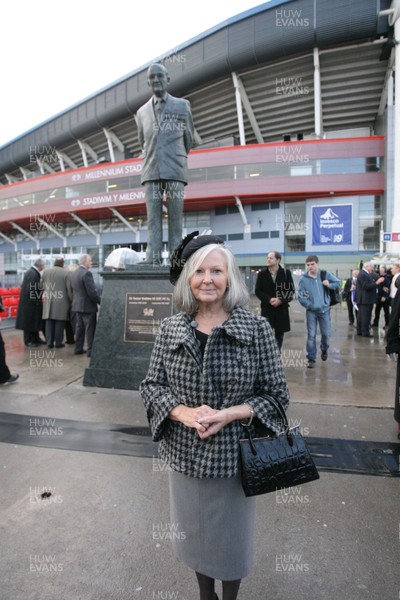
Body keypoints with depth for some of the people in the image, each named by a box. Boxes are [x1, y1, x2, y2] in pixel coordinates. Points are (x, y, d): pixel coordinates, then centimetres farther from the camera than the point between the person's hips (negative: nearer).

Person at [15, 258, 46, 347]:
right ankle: (28, 341, 11)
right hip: (30, 302, -10)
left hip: (29, 301, 10)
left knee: (35, 320, 16)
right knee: (29, 321, 1)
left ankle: (35, 338, 25)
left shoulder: (31, 272, 10)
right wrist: (36, 300, -16)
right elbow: (31, 289, -25)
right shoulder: (33, 274, -21)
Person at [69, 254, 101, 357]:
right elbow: (92, 292, -21)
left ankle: (78, 349, 21)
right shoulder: (86, 273, -19)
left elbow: (72, 290, 15)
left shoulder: (73, 273, 10)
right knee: (90, 329, -1)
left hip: (77, 305, 9)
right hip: (88, 306, -9)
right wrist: (100, 302, -11)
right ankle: (90, 350, 3)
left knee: (80, 327, 15)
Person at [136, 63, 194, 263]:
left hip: (175, 171, -2)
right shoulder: (142, 112, 18)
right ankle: (153, 258, -8)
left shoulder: (182, 105, 12)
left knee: (175, 217, -6)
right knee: (153, 217, -6)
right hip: (151, 171, 2)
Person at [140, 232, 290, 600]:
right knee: (194, 532, 24)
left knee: (231, 537, 20)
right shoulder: (171, 329, -5)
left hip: (234, 456, -2)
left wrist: (229, 414, -22)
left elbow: (277, 394, -8)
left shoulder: (257, 328, -12)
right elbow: (151, 386, 0)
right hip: (184, 455, 3)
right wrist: (183, 412, -19)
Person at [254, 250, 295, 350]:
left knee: (279, 335, 9)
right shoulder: (262, 274, 2)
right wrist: (269, 300, -15)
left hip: (282, 309, 1)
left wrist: (281, 300, -15)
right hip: (267, 309, 0)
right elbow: (257, 291, 1)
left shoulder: (286, 273, 1)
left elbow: (291, 290, 1)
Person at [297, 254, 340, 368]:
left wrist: (329, 285, -14)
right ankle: (311, 359, 11)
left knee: (326, 334, 9)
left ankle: (324, 349, 40)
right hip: (311, 311, -1)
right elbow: (301, 297, -9)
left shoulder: (325, 274, -5)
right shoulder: (303, 279, -10)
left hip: (324, 309, 2)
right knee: (311, 335, 0)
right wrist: (311, 305, -15)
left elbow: (338, 283, 7)